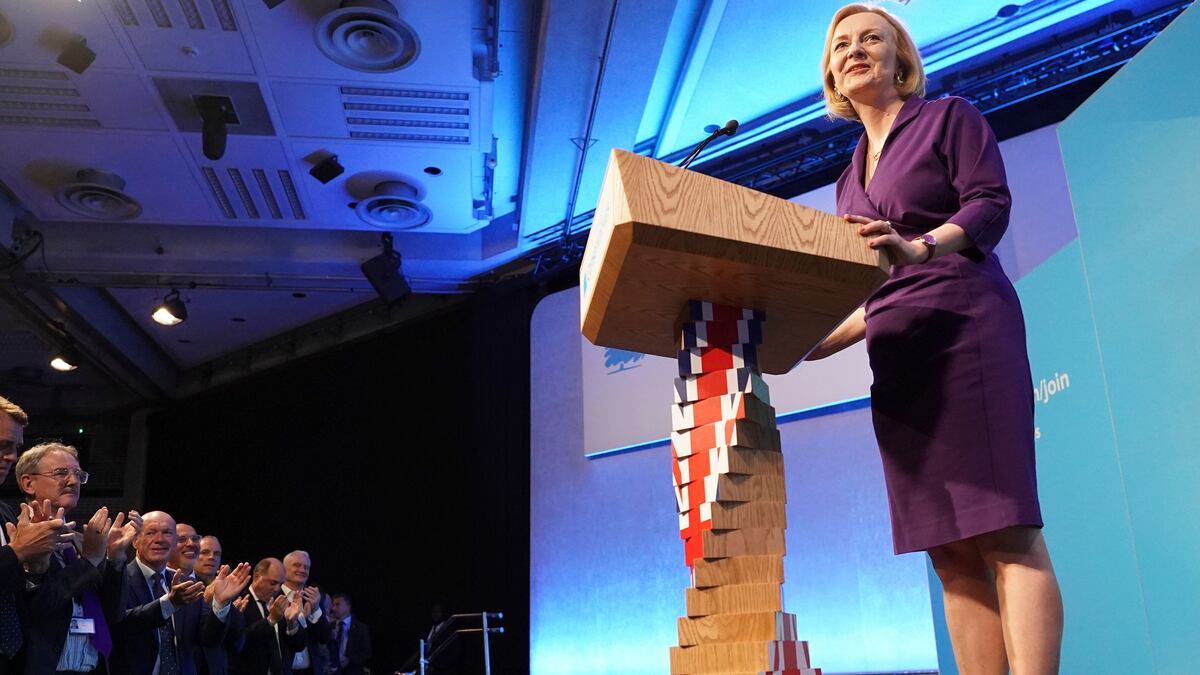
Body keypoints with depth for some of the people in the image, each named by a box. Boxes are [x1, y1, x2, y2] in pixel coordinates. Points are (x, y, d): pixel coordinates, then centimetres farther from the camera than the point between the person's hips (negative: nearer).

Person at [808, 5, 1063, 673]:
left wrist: (920, 247, -25)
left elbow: (991, 203, -7)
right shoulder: (852, 178, 25)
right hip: (896, 355, 7)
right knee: (951, 552, 1)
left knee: (1006, 535, -14)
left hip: (965, 324, -6)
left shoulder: (948, 117, 9)